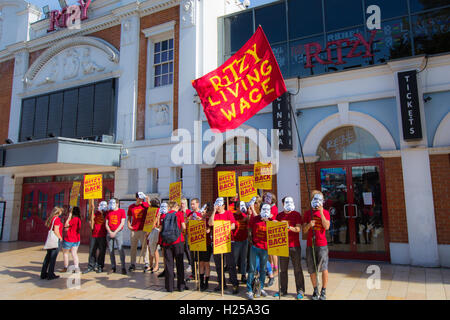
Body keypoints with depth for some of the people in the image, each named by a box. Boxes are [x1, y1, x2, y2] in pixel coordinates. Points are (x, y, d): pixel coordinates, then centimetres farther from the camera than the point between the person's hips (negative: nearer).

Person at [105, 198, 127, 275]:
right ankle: (113, 267, 14)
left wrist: (115, 232, -9)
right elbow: (106, 223, 11)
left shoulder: (122, 211, 2)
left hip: (118, 232, -4)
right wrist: (110, 232, -4)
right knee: (110, 250, 5)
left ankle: (123, 267, -6)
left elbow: (122, 223, -3)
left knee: (120, 249, -11)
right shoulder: (108, 212, 13)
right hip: (109, 232, 4)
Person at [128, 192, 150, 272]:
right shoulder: (131, 207, 7)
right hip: (134, 230, 2)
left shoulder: (145, 205, 2)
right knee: (133, 247, 9)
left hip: (143, 229, -2)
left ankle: (146, 264, 2)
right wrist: (129, 225, 2)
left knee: (145, 246, -4)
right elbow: (129, 218, 15)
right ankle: (132, 264, 21)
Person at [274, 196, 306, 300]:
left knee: (297, 269, 2)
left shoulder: (296, 215, -1)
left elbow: (298, 229, -10)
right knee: (283, 270, 10)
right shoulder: (279, 215, 9)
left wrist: (289, 227, -25)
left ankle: (300, 291, 12)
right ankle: (283, 290, 20)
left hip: (294, 246, -3)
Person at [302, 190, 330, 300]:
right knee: (312, 270, 7)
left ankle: (323, 291, 13)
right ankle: (315, 290, 22)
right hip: (310, 244, 2)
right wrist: (309, 225, -16)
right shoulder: (307, 213, 7)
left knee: (324, 268, -3)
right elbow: (304, 230, 4)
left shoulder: (325, 212, 4)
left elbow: (327, 227, -11)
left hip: (322, 245, -2)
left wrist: (321, 213, -16)